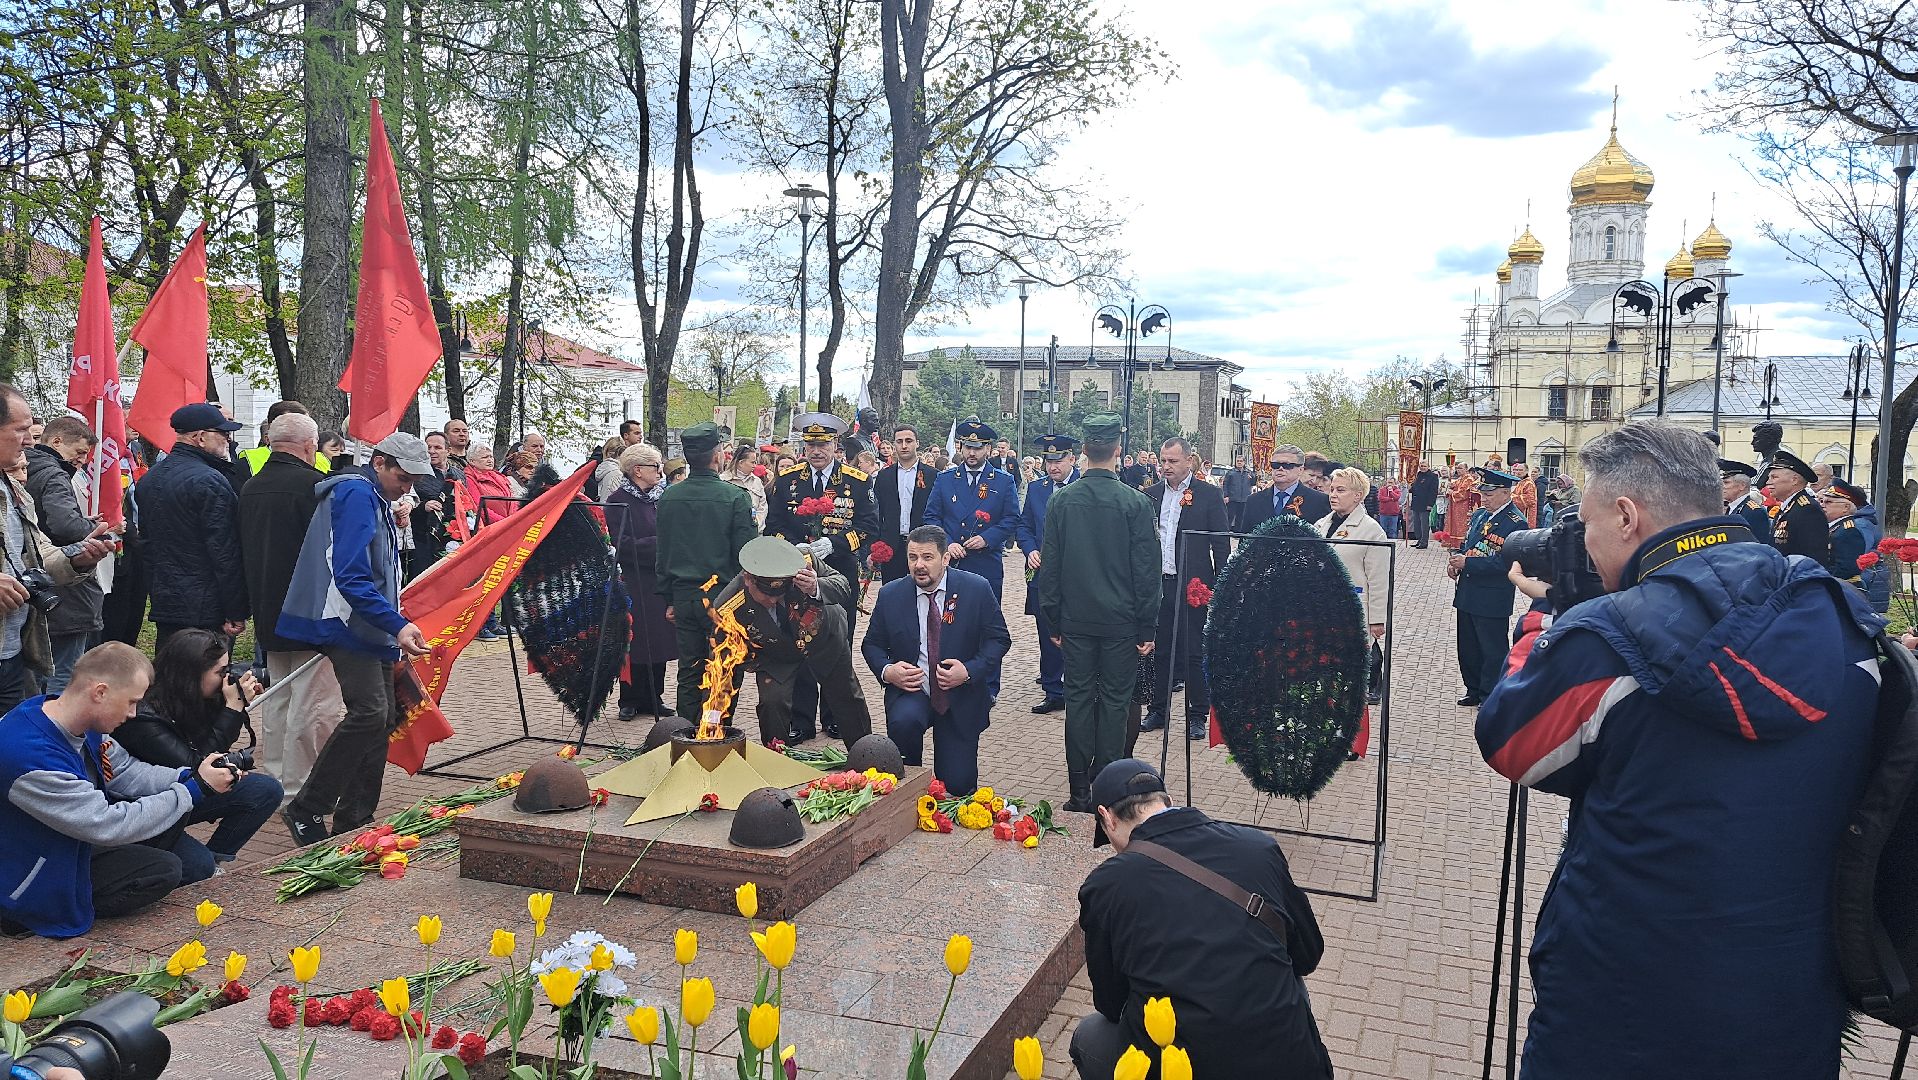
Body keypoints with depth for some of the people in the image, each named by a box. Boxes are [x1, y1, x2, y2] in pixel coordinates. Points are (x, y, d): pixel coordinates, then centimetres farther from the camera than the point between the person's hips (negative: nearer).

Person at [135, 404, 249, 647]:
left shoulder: (148, 479, 13)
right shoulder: (209, 481, -15)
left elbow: (144, 540, 19)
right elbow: (225, 552, -17)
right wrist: (236, 613, -14)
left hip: (163, 605, 9)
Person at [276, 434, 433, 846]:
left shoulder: (374, 499, 18)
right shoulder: (357, 495, -14)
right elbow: (351, 578, -23)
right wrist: (398, 625, -27)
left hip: (371, 628, 10)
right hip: (351, 625, -10)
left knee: (383, 718, 9)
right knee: (368, 712, -18)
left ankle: (354, 822, 15)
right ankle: (306, 810, -5)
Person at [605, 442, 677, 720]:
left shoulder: (662, 495, 9)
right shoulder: (618, 500, -6)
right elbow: (622, 544, -14)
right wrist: (658, 544, -17)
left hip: (661, 579, 5)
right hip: (635, 581, -5)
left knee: (659, 640, 9)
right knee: (635, 642, 0)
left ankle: (653, 697, 19)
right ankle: (630, 701, 12)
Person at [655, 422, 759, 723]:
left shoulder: (668, 497, 2)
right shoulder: (734, 497, -12)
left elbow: (662, 553, 8)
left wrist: (669, 600, 17)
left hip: (683, 596, 5)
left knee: (689, 673, 13)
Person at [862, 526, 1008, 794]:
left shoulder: (977, 589, -8)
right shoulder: (890, 595, -3)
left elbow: (999, 639, -3)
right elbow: (871, 643, 7)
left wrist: (970, 671, -20)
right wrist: (886, 671, -15)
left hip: (961, 695, 0)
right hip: (910, 689, 1)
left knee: (957, 786, -4)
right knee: (903, 720, -35)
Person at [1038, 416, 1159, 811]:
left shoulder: (1061, 501, -2)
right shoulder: (1136, 503, -9)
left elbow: (1049, 566, 2)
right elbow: (1146, 570, -6)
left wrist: (1054, 619, 11)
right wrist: (1147, 627, 1)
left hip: (1075, 619, 2)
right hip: (1120, 619, -2)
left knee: (1078, 699, 8)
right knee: (1114, 701, 5)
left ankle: (1079, 790, 12)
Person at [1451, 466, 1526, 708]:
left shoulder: (1515, 523, -14)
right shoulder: (1478, 515, 10)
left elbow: (1506, 562, -21)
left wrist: (1467, 563, -22)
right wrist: (1455, 561, -2)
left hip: (1493, 600, -8)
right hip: (1467, 595, 8)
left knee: (1492, 651, 4)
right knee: (1468, 648, 17)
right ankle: (1474, 692, 30)